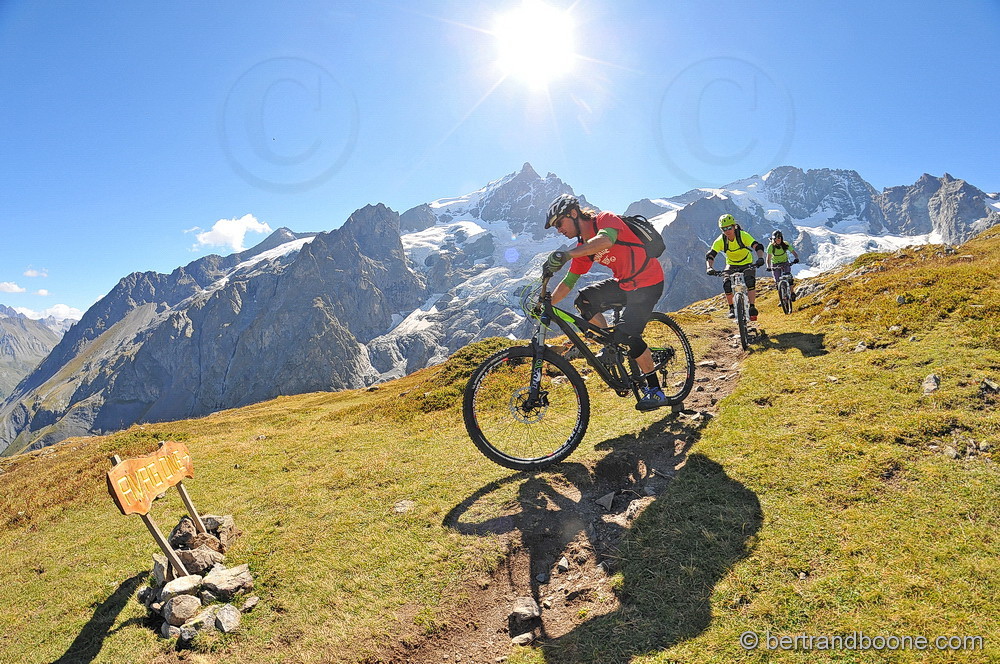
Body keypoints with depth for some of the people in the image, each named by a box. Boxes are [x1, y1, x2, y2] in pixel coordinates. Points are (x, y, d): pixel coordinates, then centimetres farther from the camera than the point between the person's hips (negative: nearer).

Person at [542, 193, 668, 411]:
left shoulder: (606, 219, -17)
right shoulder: (582, 248, 5)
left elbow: (605, 240, -40)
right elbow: (568, 282, 9)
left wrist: (565, 254, -49)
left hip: (648, 283, -7)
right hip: (623, 283, 8)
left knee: (627, 334, -16)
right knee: (584, 299, -9)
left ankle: (655, 391, 1)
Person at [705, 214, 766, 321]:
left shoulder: (743, 235, -27)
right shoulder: (720, 241, -22)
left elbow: (758, 247, -33)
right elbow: (710, 255, -27)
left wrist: (760, 258, -53)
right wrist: (710, 267, -46)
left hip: (747, 264, -2)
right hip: (731, 265, 2)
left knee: (750, 282, -26)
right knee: (726, 284, -20)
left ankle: (752, 308, -18)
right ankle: (731, 308, -2)